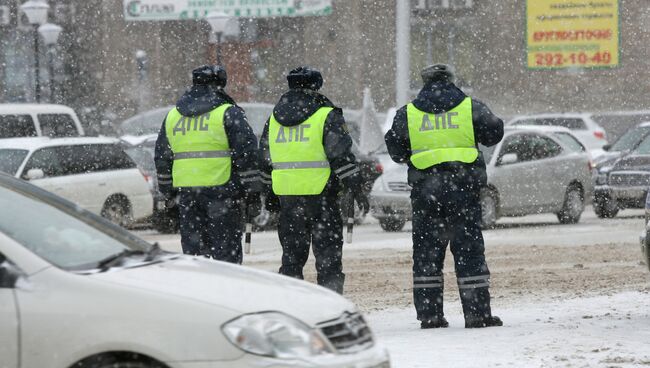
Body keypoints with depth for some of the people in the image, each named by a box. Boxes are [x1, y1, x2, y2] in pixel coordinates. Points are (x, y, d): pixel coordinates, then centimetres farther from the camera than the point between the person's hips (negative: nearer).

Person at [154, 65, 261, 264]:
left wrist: (167, 192, 29)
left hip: (186, 192, 5)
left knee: (193, 248, 10)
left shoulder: (173, 116, 15)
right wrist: (252, 193, -3)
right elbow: (246, 153, -7)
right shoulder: (228, 113, -3)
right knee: (226, 249, -3)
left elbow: (162, 158, 20)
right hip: (221, 189, -5)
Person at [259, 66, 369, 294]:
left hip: (287, 196, 5)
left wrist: (270, 194, 27)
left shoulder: (274, 119, 12)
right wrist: (356, 189, -6)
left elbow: (265, 161, 18)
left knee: (291, 256, 12)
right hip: (320, 195, -5)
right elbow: (341, 157, -11)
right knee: (328, 258, 0)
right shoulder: (326, 116, -5)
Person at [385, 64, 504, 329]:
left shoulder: (407, 113, 5)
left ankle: (429, 314, 4)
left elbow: (395, 150, 6)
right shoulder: (471, 107, 1)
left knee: (426, 252, 7)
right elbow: (493, 133, 0)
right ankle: (477, 313, -2)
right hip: (463, 188, -1)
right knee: (469, 250, 2)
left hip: (425, 190, 1)